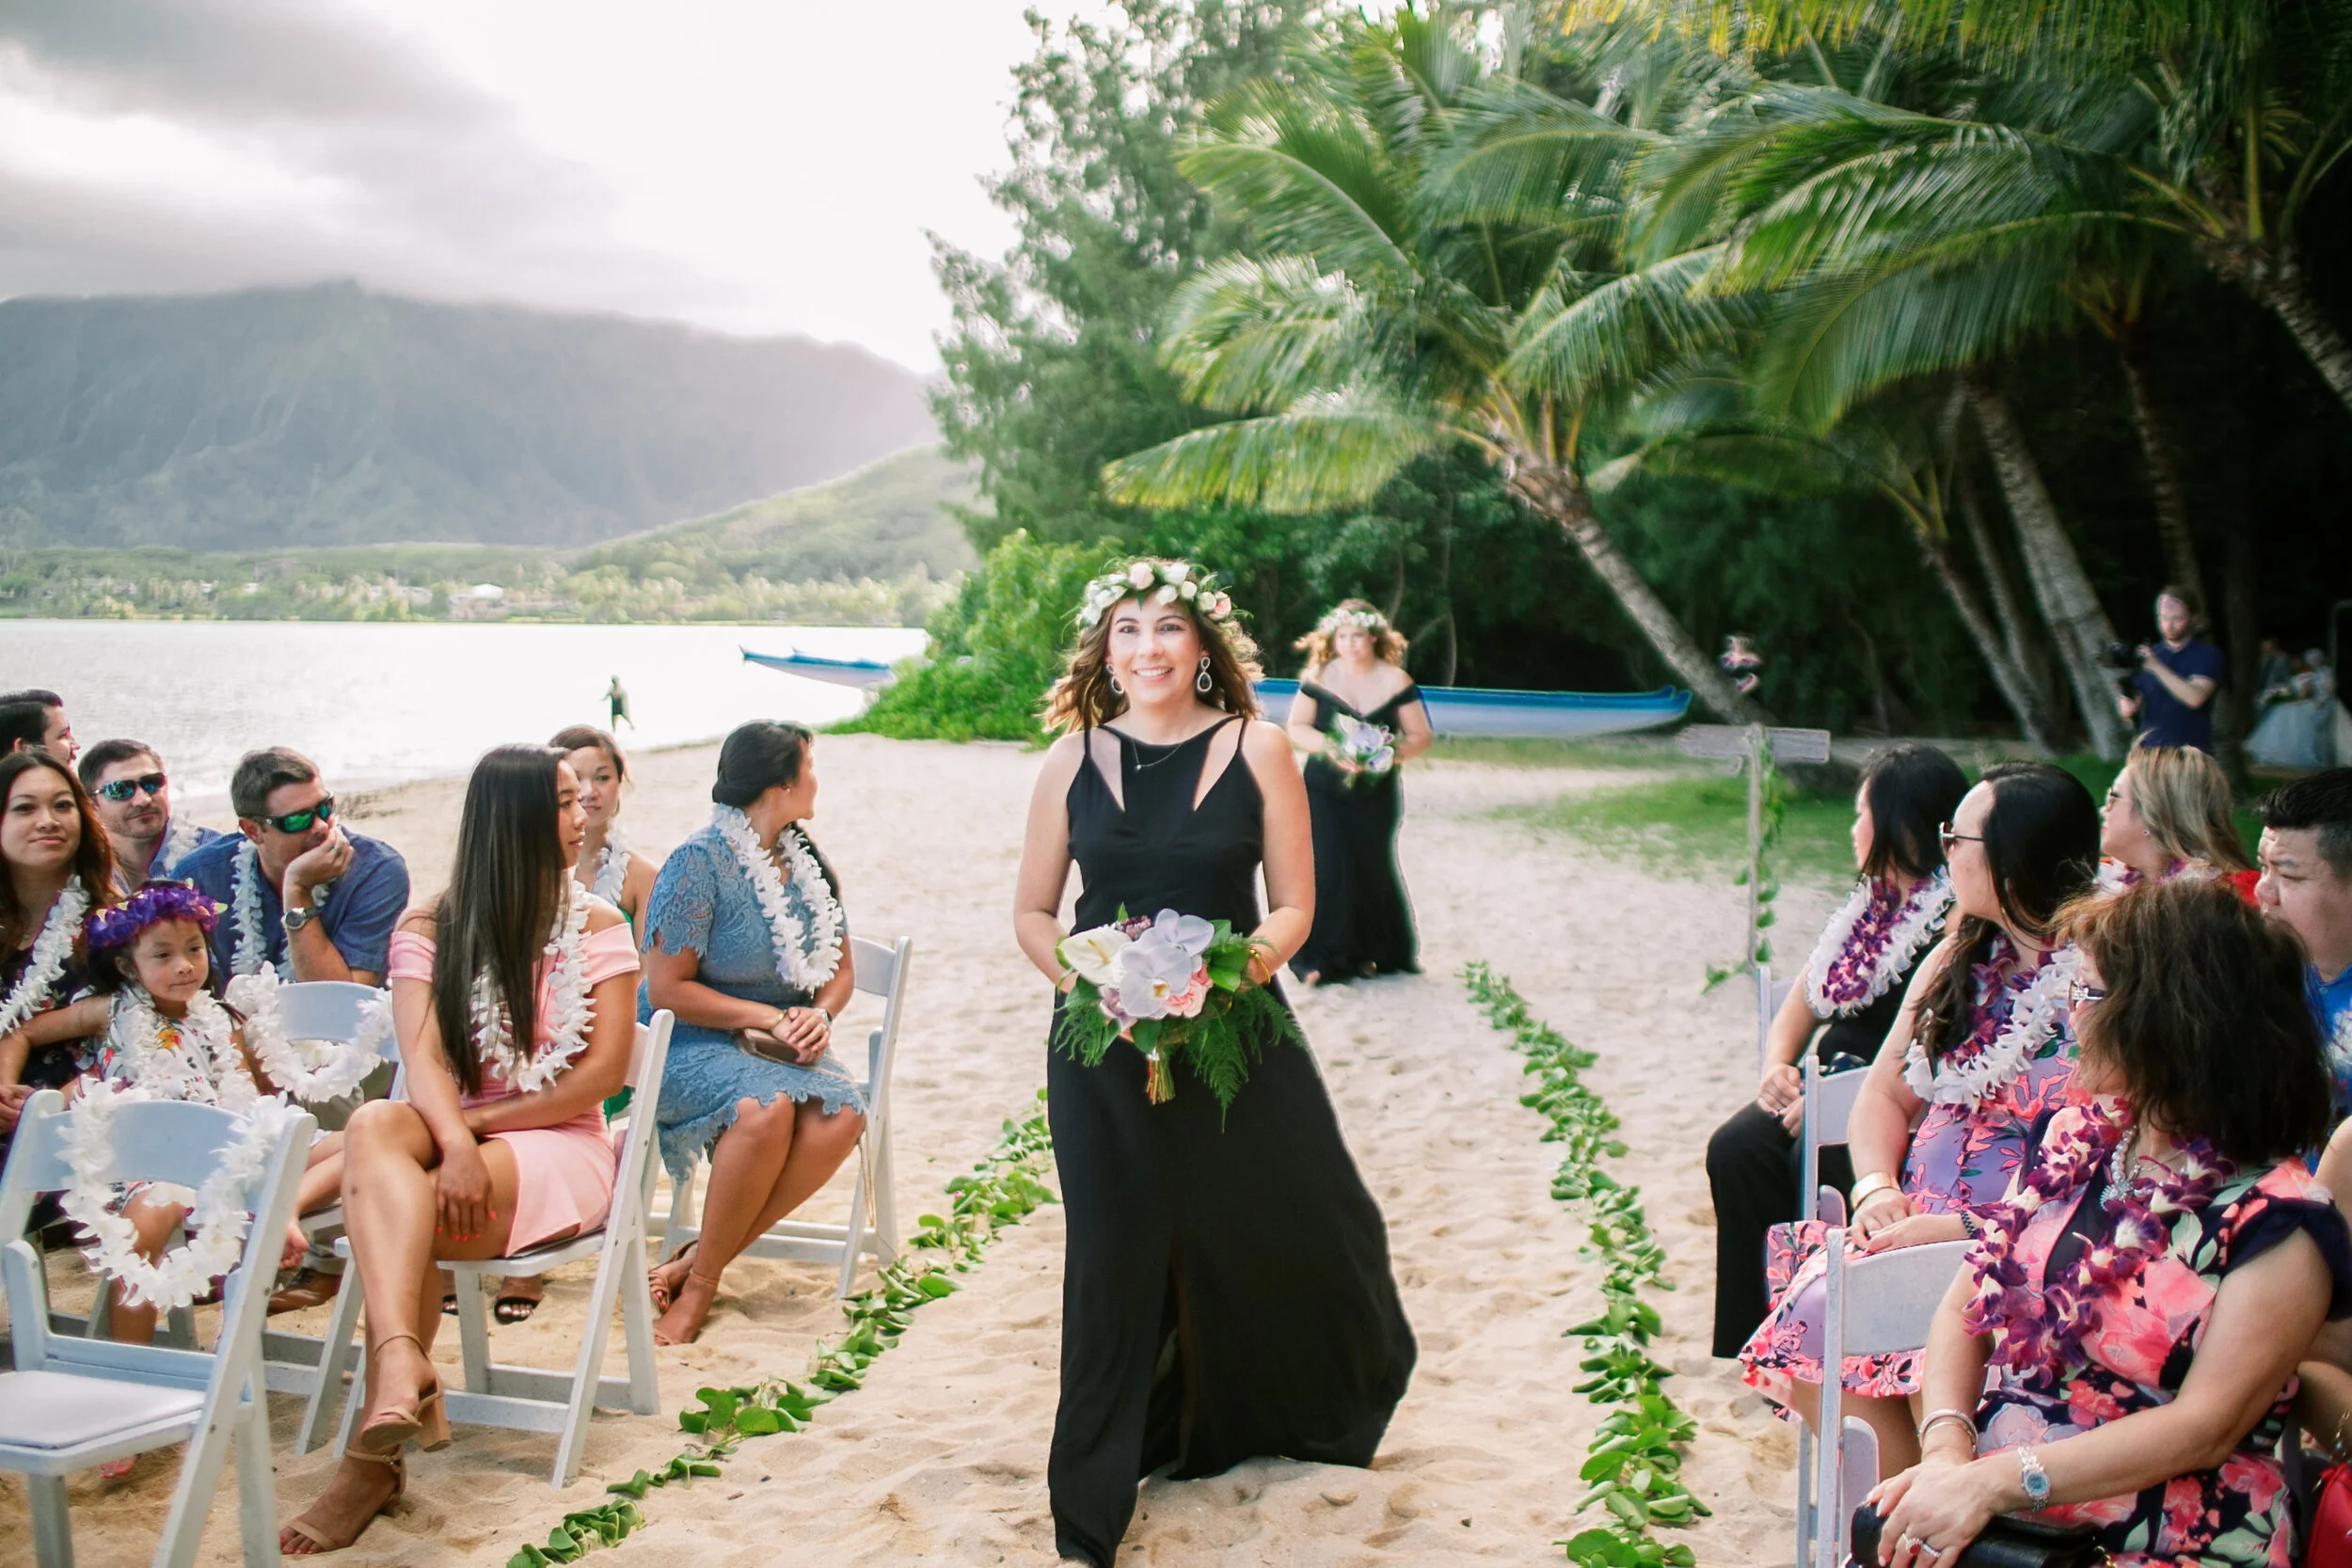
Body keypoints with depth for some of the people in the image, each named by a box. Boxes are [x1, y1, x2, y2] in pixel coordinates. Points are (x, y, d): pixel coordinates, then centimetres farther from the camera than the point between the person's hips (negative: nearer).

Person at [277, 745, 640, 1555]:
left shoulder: (597, 926, 3)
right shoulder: (429, 927, 6)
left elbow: (605, 1071, -6)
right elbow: (423, 1059, -8)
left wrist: (479, 1126, -12)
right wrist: (453, 1141, -28)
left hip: (560, 1145, -2)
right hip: (453, 1133, 2)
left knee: (408, 1213, -30)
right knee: (373, 1125, -33)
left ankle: (375, 1453, -25)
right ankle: (404, 1369, -50)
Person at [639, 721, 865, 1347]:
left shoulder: (806, 862, 11)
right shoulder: (698, 862, -10)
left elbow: (839, 969, 17)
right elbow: (667, 990, -13)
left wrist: (819, 1016, -6)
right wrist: (771, 1017, -15)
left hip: (780, 1046, 6)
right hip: (689, 1045, -6)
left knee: (842, 1114, -27)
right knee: (767, 1107, -37)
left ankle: (698, 1262, -17)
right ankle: (702, 1281, -17)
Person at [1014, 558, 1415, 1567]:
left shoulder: (1257, 751, -2)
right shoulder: (1074, 760, 1)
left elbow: (1294, 905, 0)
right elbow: (1033, 914, 6)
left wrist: (1258, 957, -19)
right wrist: (1083, 980, -12)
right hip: (1101, 1038, 1)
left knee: (1299, 1226, 9)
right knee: (1115, 1256, 5)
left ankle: (1335, 1405, 44)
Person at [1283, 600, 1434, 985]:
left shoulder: (1395, 681, -2)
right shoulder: (1318, 676, -1)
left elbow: (1421, 736, 0)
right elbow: (1296, 728, 0)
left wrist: (1392, 753, -19)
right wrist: (1329, 749, -18)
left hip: (1376, 792, 1)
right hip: (1325, 791, -1)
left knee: (1373, 868, 3)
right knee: (1327, 868, -10)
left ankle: (1373, 953, 20)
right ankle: (1321, 957, -2)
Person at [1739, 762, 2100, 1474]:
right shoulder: (1961, 957, 14)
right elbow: (1886, 1092, 16)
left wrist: (1965, 1230, -21)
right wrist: (1877, 1188, -4)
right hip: (1919, 1226, 7)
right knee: (1813, 1309, -21)